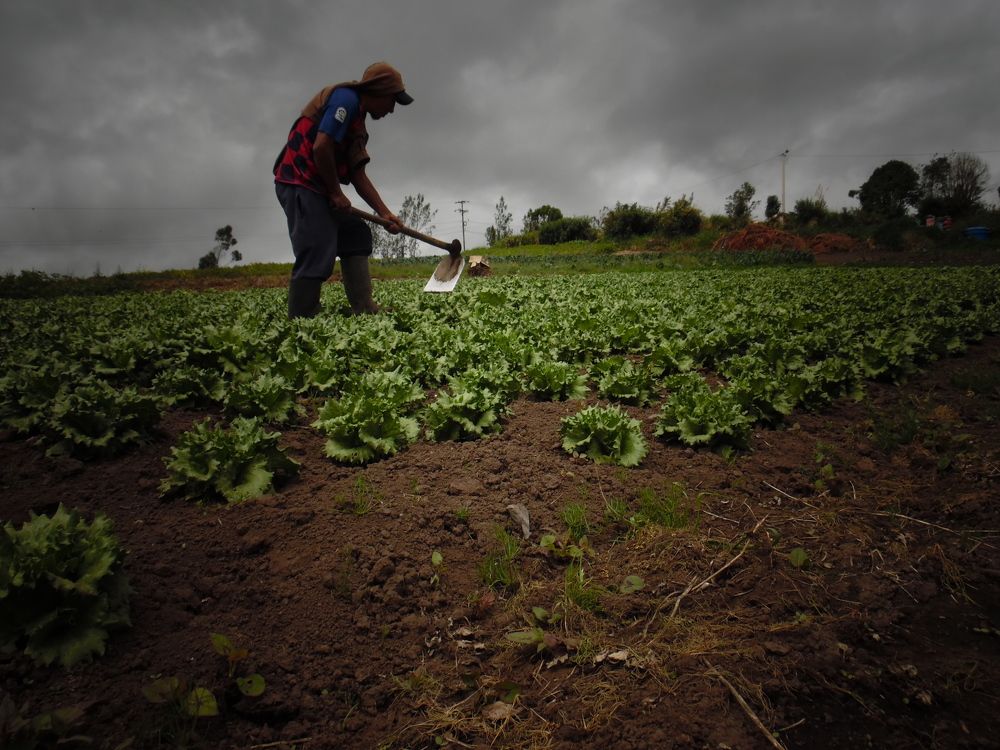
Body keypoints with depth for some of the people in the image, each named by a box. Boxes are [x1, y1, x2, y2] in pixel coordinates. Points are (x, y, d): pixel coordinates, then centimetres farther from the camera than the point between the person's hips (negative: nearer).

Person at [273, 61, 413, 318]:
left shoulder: (357, 125, 22)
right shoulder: (346, 98, -8)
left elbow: (359, 176, 16)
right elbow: (321, 148, -21)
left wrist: (385, 213, 6)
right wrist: (337, 193, -10)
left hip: (317, 189, 11)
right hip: (299, 184, -11)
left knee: (357, 235, 13)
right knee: (317, 258, -16)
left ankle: (364, 311, 8)